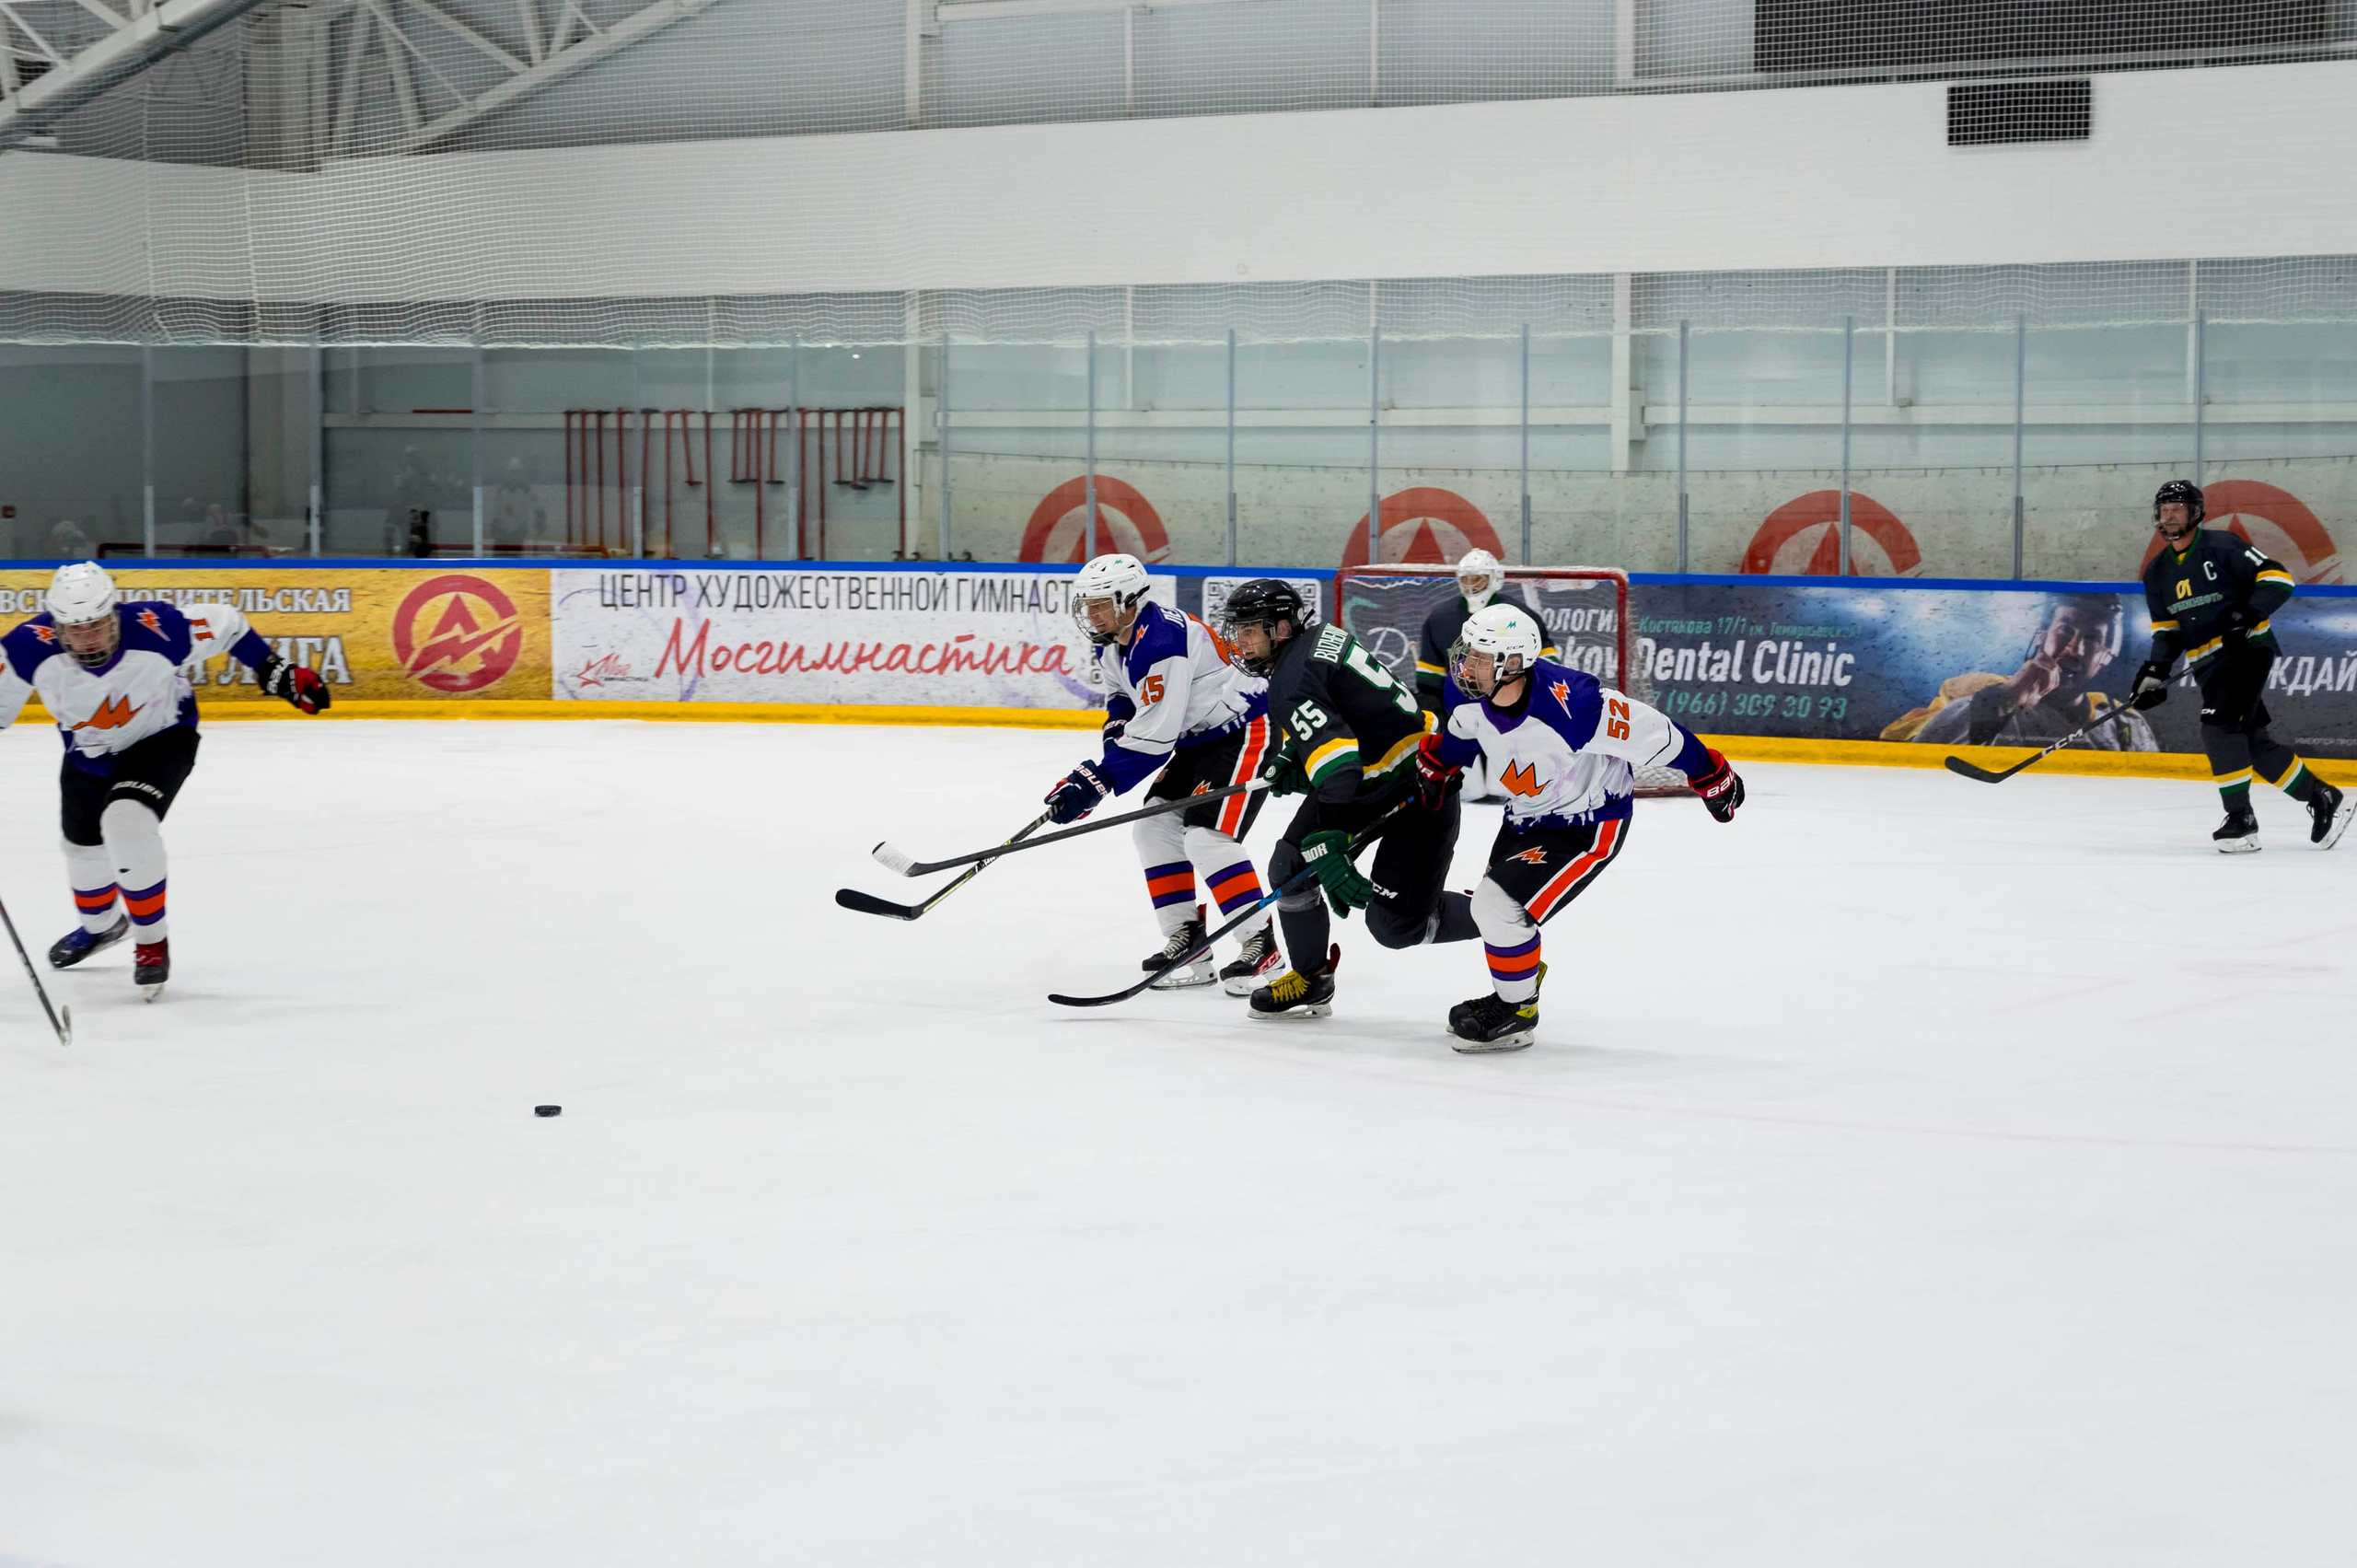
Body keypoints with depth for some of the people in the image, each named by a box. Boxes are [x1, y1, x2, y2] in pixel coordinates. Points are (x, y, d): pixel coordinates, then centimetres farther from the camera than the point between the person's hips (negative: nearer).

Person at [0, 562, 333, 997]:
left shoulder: (156, 630, -35)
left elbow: (223, 624, -17)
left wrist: (278, 673, -11)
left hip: (161, 737, -4)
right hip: (89, 750, 4)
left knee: (127, 822, -28)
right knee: (83, 844, 21)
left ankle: (153, 941, -7)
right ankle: (101, 926, 55)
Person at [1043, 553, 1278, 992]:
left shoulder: (1161, 642, -29)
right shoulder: (1110, 642, 3)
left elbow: (1154, 734, -32)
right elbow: (1121, 694, 22)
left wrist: (1094, 783, -30)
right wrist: (1116, 729, -2)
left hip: (1245, 730, -11)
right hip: (1196, 739, 11)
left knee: (1207, 836, -20)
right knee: (1155, 827, 7)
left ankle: (1261, 944, -14)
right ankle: (1187, 939, 13)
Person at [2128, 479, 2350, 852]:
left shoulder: (2221, 546, -11)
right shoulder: (2157, 573, 11)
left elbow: (2277, 577, -14)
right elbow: (2167, 629, 13)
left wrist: (2250, 614, -28)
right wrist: (2155, 672, -3)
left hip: (2248, 650, -7)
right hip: (2207, 663, 7)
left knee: (2220, 727, -22)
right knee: (2252, 741, 6)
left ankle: (2240, 819, -16)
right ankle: (2322, 798, 21)